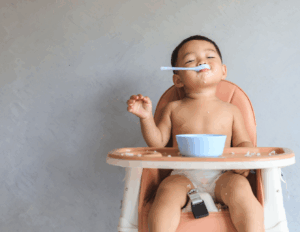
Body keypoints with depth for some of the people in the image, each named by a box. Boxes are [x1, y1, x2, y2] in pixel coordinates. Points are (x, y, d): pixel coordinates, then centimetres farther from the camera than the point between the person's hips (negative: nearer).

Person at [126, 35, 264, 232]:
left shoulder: (231, 110, 16)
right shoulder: (174, 109, 16)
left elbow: (244, 142, 14)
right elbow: (158, 142, 16)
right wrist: (146, 117, 1)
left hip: (221, 177, 0)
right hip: (183, 176, 0)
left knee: (239, 187, -32)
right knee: (167, 192, -32)